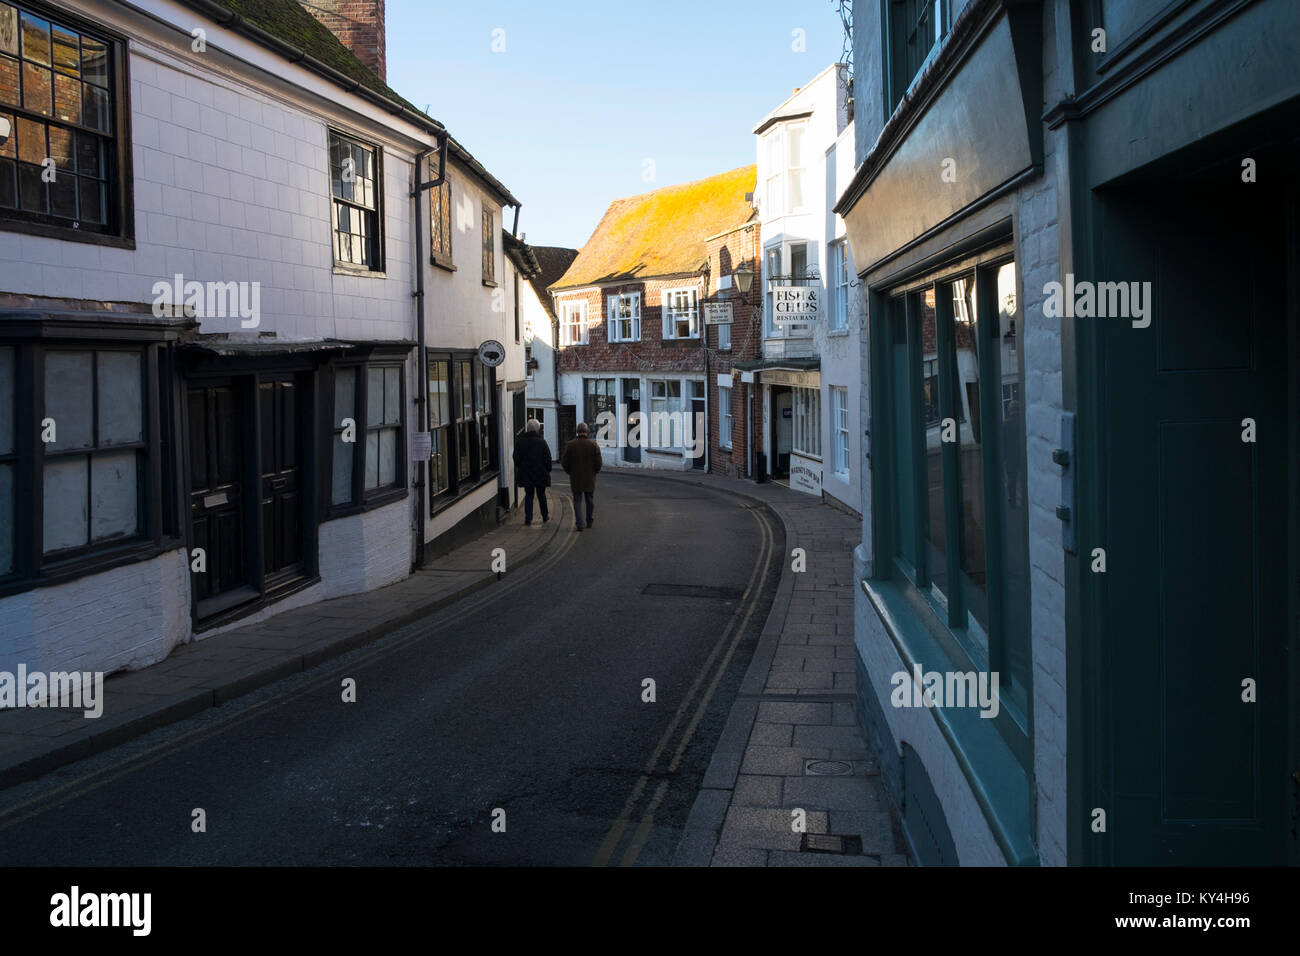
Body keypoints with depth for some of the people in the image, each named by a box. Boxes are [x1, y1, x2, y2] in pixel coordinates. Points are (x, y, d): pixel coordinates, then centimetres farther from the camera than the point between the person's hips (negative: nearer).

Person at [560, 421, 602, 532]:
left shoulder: (570, 445, -5)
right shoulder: (594, 445, -5)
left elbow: (564, 462, -5)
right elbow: (598, 463, -6)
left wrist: (570, 472, 11)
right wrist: (593, 472, 11)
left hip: (576, 478, -1)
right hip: (590, 479, 1)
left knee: (577, 501, 2)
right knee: (589, 500, 16)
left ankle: (579, 524, -9)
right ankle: (589, 522, 24)